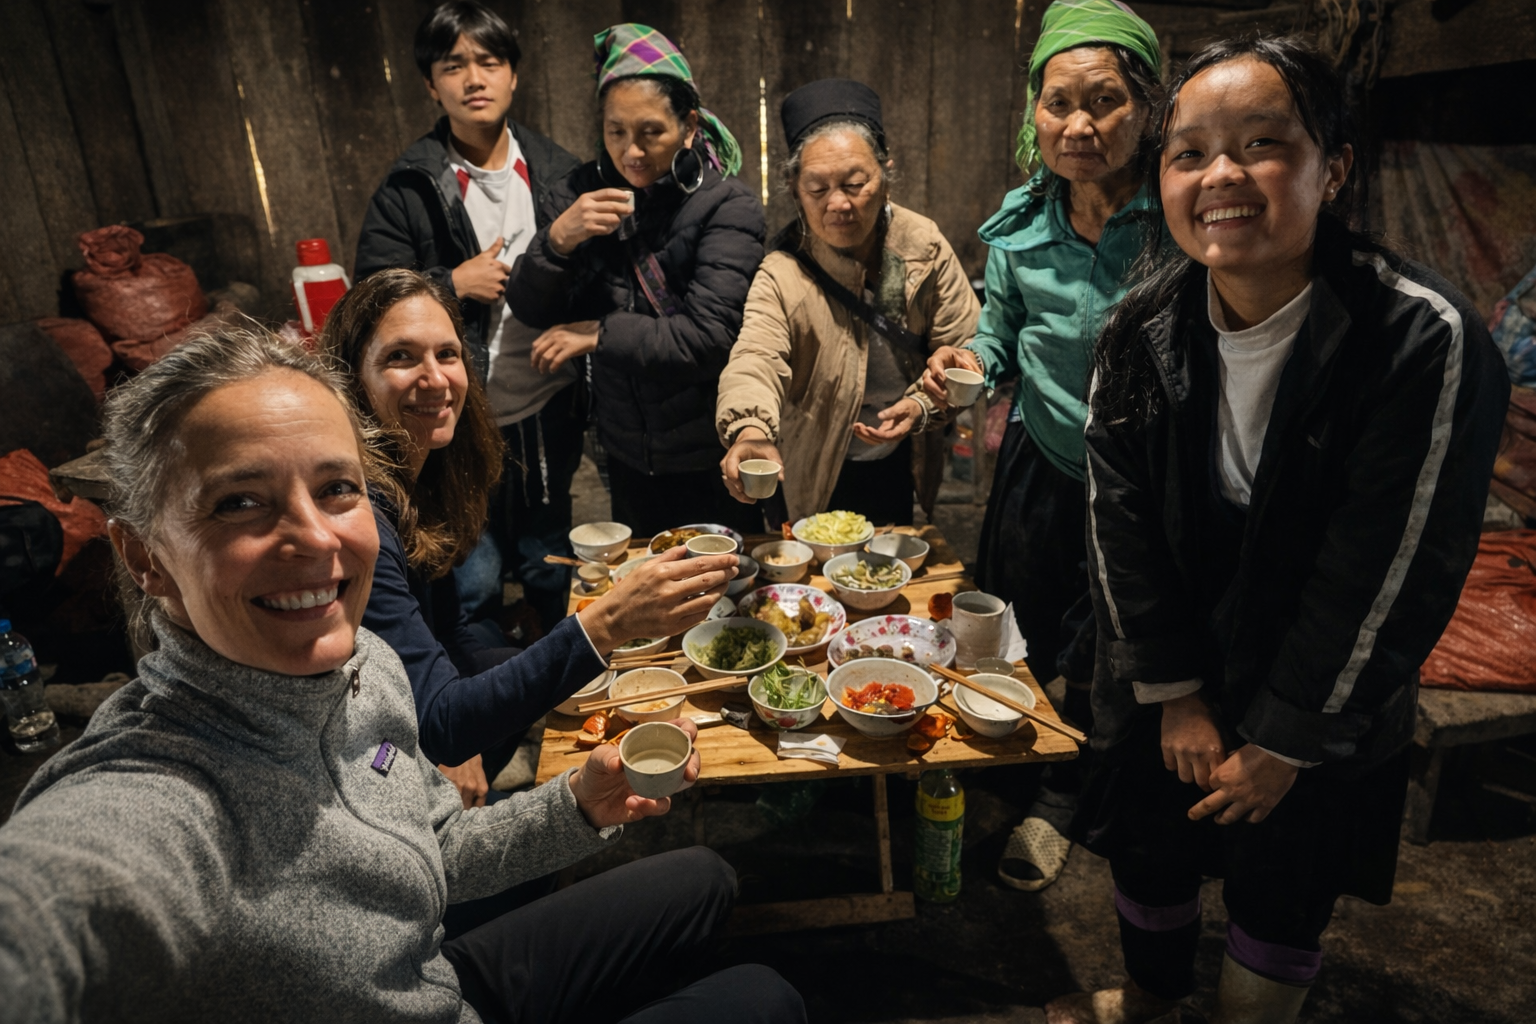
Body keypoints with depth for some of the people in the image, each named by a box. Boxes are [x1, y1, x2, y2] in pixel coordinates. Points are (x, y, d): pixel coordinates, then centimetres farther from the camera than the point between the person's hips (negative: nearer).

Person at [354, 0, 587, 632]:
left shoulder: (557, 174, 5)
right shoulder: (408, 188, -3)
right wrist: (452, 283, -14)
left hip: (547, 412, 2)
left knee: (551, 570, 18)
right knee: (473, 585, 6)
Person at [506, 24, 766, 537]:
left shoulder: (727, 205, -15)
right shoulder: (581, 191, -1)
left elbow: (710, 338, -24)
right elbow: (528, 310, -3)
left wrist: (597, 335, -17)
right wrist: (558, 239, -21)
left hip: (710, 460, -4)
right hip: (628, 452, 4)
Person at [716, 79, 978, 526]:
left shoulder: (926, 248, -12)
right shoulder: (783, 274, -21)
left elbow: (962, 350, -5)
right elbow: (756, 358, -37)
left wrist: (923, 405, -23)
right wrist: (749, 429, -57)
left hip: (899, 469, 3)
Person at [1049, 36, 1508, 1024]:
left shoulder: (1426, 340, -24)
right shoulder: (1143, 327, -12)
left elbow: (1390, 572, -21)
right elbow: (1123, 518, -8)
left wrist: (1285, 741, -15)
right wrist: (1173, 692, -8)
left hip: (1323, 714, -3)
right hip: (1167, 685, 4)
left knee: (1281, 888, 14)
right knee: (1151, 848, 21)